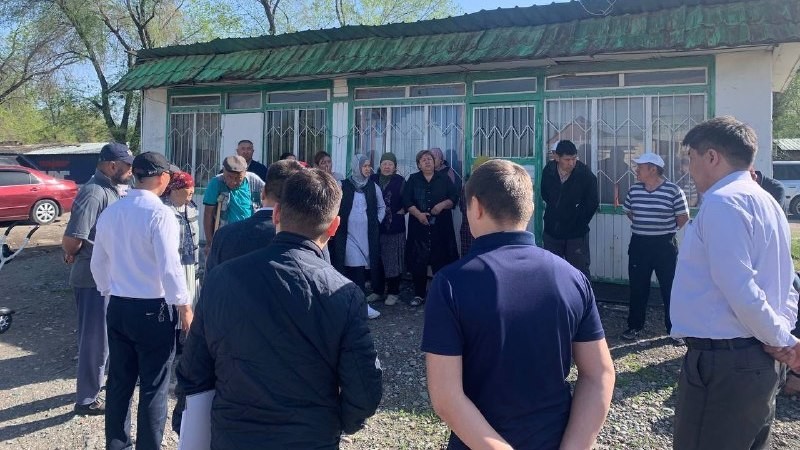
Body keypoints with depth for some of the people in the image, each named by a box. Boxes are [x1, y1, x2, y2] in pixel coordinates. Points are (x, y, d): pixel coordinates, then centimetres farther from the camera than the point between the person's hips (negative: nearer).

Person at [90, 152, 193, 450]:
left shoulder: (110, 212, 5)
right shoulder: (160, 214, -17)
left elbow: (98, 263, 13)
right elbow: (170, 266, -21)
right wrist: (184, 306, -12)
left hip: (118, 307, 7)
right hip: (153, 309, -7)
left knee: (119, 381, 17)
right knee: (154, 386, 5)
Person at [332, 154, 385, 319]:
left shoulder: (373, 187, 7)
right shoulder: (344, 186, -1)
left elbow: (381, 207, 17)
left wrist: (377, 222, 7)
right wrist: (340, 223, 0)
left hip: (369, 233, 3)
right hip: (349, 233, -3)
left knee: (367, 264, 4)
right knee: (356, 266, -8)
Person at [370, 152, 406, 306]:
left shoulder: (400, 181, 1)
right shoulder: (373, 179, 8)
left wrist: (400, 212, -10)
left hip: (395, 226, -3)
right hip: (376, 225, 3)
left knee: (393, 259, -1)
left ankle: (393, 292, 8)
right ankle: (377, 290, 19)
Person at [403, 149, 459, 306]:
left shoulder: (444, 178, 10)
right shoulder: (413, 179, 10)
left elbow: (454, 196, 5)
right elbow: (406, 200, 2)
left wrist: (442, 205, -13)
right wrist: (418, 214, -13)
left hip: (441, 227, 0)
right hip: (419, 227, 1)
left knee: (441, 261, -1)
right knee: (418, 262, 0)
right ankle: (419, 294, 12)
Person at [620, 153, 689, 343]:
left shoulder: (673, 190, -10)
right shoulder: (634, 190, 3)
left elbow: (683, 217, -2)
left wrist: (667, 229, 5)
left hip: (665, 245, -3)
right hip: (639, 245, 4)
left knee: (670, 289, 5)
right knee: (637, 288, 10)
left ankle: (674, 329, 17)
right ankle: (635, 326, 22)